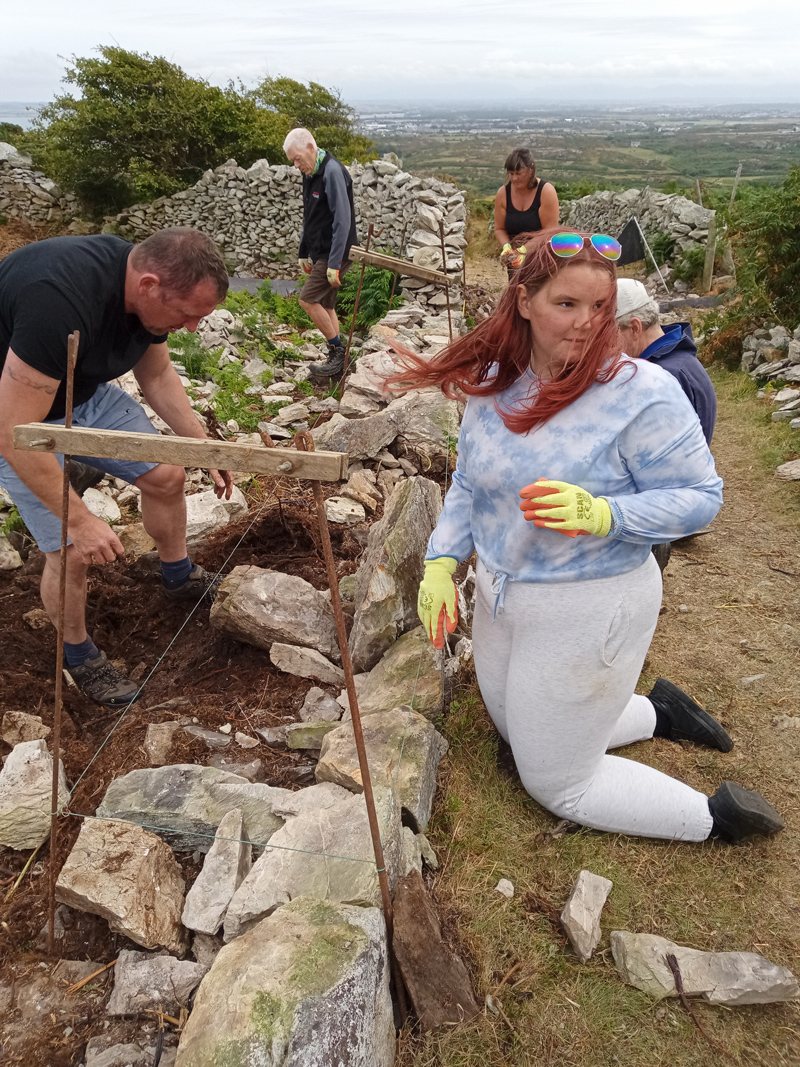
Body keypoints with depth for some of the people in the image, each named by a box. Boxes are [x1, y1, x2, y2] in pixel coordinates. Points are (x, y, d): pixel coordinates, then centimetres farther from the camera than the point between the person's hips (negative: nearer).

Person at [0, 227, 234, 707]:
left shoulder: (147, 285, -14)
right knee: (73, 550, -11)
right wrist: (81, 521, -30)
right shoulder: (61, 302, -41)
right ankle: (79, 656, 17)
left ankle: (180, 577, 32)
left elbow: (157, 375, 4)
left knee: (166, 476, 5)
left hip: (84, 389, 7)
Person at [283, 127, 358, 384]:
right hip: (320, 252, 9)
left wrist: (334, 264, -25)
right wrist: (303, 253, 22)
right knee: (325, 305, 10)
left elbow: (342, 220, -22)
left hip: (334, 253, -9)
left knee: (308, 300, -14)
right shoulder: (310, 173, 12)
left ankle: (338, 351, -2)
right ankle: (336, 363, 16)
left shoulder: (333, 172, -17)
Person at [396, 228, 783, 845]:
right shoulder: (493, 382, -3)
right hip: (500, 593, 7)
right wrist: (442, 562, -4)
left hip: (589, 609, -7)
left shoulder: (642, 391, -20)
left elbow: (698, 497, -18)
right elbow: (468, 483, 7)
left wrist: (601, 514, -34)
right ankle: (657, 711, 40)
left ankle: (716, 815, 23)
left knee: (555, 783, 6)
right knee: (521, 735, 26)